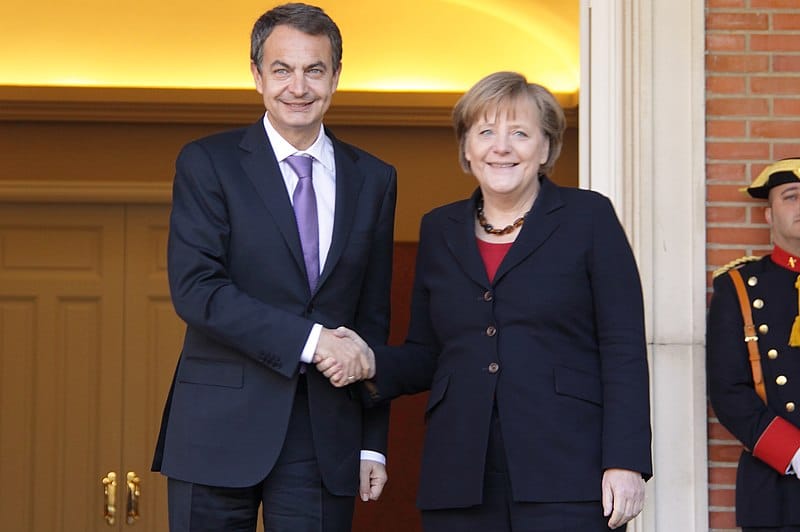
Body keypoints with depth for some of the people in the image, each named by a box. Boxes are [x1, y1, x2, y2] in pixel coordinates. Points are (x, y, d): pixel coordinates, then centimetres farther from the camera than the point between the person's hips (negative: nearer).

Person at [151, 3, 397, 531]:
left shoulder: (374, 179, 11)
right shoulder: (207, 163, 0)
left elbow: (374, 317, 12)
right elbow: (195, 288, -12)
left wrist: (373, 445, 9)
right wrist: (310, 339, -19)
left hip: (327, 438, 3)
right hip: (221, 429, -2)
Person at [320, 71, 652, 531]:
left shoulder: (589, 217, 3)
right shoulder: (440, 230, 15)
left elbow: (624, 350, -2)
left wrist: (625, 462, -10)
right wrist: (370, 364, -3)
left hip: (567, 476, -3)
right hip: (461, 483, 3)